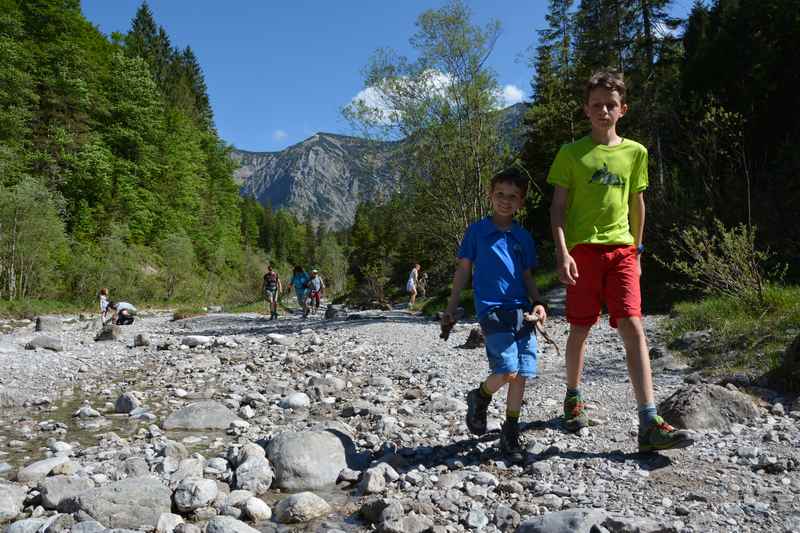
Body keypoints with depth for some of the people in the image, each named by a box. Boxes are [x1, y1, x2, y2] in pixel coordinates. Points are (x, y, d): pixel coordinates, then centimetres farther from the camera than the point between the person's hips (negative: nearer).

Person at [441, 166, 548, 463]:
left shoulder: (523, 237, 13)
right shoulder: (477, 231, 3)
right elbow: (463, 270, 6)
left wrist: (537, 303, 2)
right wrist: (450, 309, 4)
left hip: (521, 311, 5)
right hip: (491, 309, -4)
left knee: (522, 375, 3)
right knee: (507, 371, -17)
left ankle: (510, 436, 18)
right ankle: (480, 398, 15)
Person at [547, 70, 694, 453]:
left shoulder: (635, 152, 12)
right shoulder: (571, 153, 4)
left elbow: (637, 205, 19)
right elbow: (558, 206, 0)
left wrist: (636, 251, 20)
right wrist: (562, 251, -12)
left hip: (621, 250, 2)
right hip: (583, 249, -2)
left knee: (633, 327, -9)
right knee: (580, 329, 6)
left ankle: (649, 424, -11)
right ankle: (573, 397, 29)